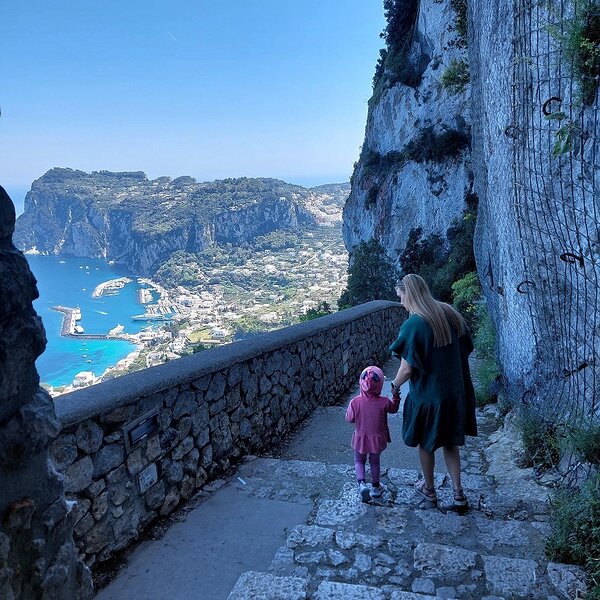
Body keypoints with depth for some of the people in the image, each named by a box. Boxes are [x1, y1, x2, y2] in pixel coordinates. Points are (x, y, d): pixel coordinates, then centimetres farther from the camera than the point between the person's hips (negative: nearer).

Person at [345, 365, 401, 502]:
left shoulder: (355, 402, -23)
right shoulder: (384, 402, -21)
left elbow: (349, 419, -9)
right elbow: (394, 409, 0)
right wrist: (396, 396, 7)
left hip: (360, 439, -1)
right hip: (377, 439, 1)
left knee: (359, 461, 21)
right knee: (375, 462, 23)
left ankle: (361, 483, 0)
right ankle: (375, 487, 38)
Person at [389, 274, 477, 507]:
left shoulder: (413, 325, -21)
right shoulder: (451, 314, -3)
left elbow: (407, 368, -20)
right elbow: (466, 350, 7)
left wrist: (395, 385, -2)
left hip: (427, 395, -5)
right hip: (455, 392, 6)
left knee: (426, 443, 17)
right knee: (450, 442, 21)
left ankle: (429, 488, 35)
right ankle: (458, 492, 25)